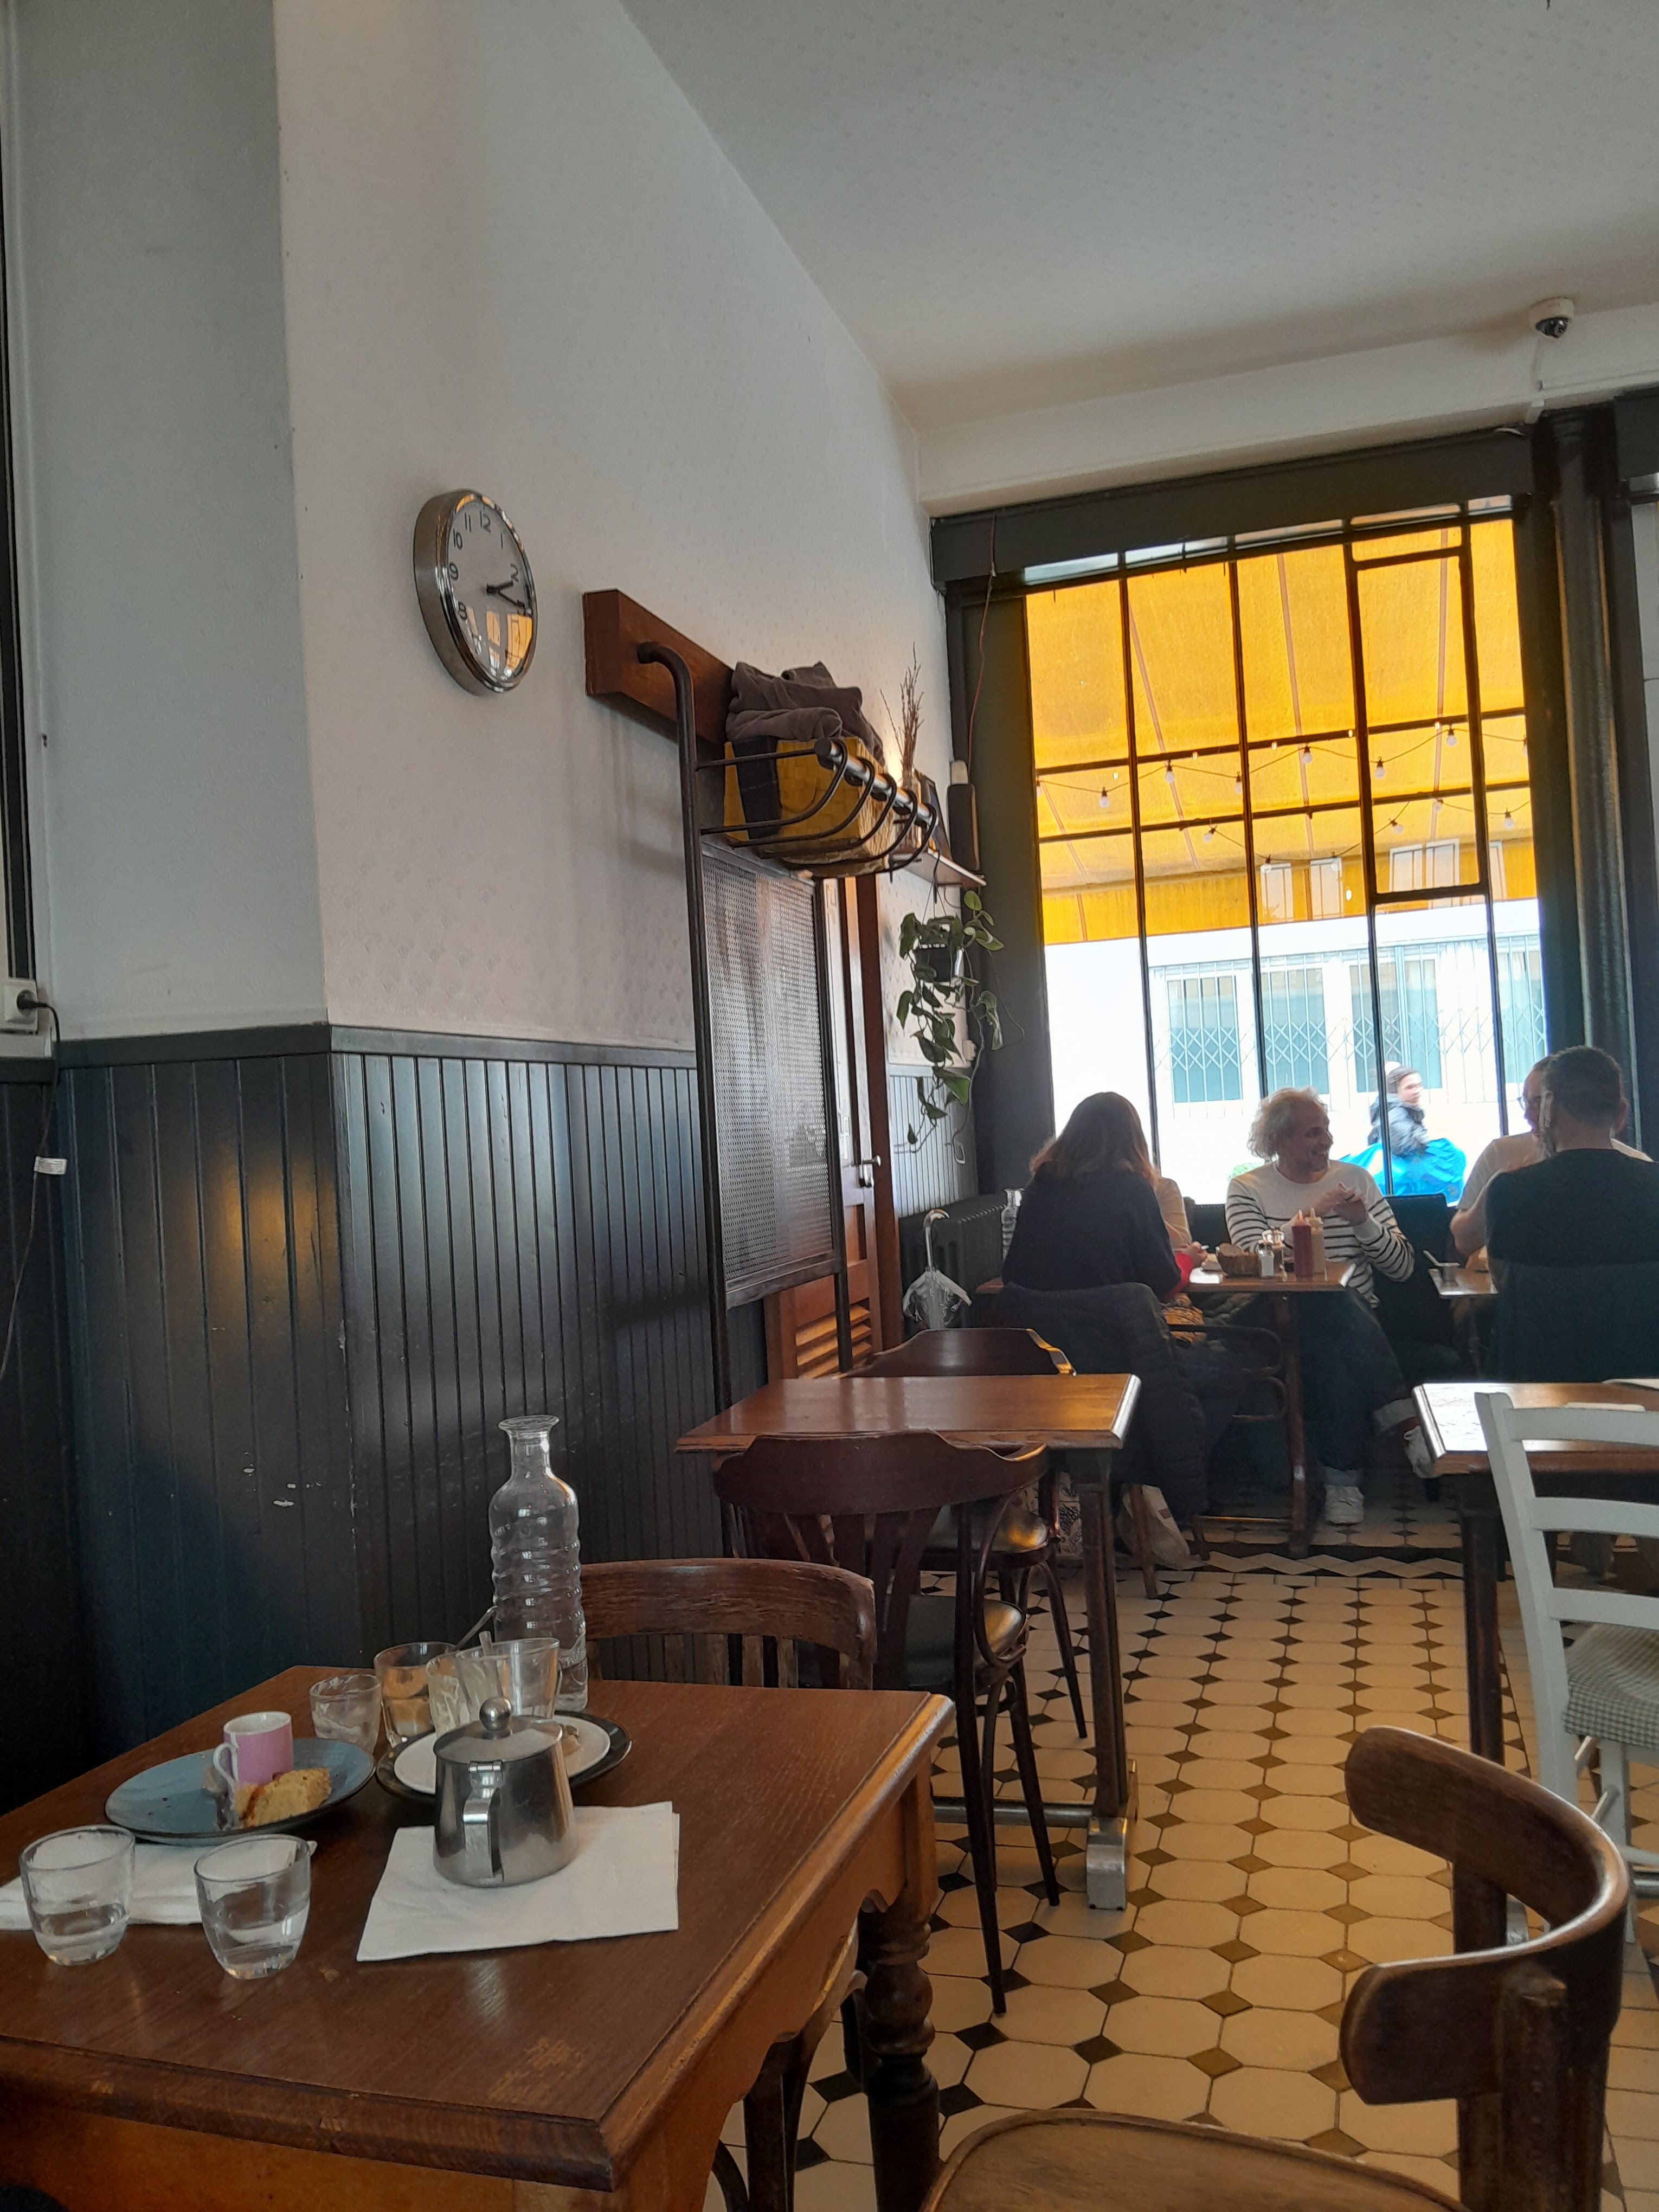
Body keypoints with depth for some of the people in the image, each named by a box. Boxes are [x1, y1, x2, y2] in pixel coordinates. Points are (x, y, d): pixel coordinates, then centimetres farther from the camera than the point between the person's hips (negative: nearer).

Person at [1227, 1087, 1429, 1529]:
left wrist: (1364, 1223, -8)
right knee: (1336, 1305, -36)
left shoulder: (1355, 1178, 14)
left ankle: (1342, 1481, -31)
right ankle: (1407, 1423, -36)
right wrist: (1311, 1215, -17)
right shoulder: (1247, 1189, 8)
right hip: (1283, 1323, -2)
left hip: (1360, 1323, 2)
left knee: (1336, 1352, -36)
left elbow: (1402, 1268, 9)